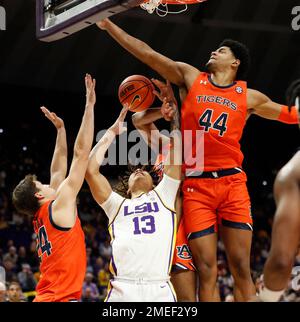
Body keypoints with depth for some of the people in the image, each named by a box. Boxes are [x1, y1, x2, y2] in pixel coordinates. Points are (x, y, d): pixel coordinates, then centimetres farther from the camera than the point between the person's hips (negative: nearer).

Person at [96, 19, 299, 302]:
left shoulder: (249, 97, 12)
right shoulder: (190, 78, 11)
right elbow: (146, 53, 10)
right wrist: (108, 25, 8)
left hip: (232, 182, 0)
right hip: (196, 185, 0)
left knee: (241, 267, -5)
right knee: (206, 269, -5)